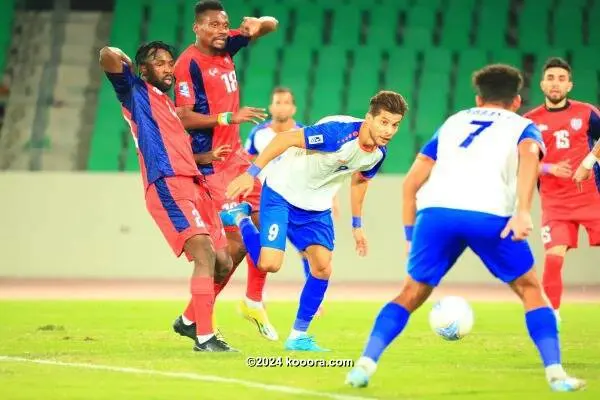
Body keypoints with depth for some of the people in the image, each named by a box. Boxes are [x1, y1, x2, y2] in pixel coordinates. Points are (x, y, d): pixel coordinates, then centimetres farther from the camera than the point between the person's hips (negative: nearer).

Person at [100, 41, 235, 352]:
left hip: (193, 186, 9)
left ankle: (189, 321, 27)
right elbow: (107, 56, -12)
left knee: (222, 261, 9)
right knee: (204, 254, -22)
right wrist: (124, 60, 9)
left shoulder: (168, 104, 29)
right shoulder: (135, 92, 5)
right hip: (168, 186, -9)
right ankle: (204, 337, -24)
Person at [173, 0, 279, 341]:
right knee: (238, 239, -10)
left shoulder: (226, 47, 7)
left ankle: (254, 301, 22)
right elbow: (183, 118, -22)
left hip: (235, 154, 9)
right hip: (212, 161, -9)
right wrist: (229, 117, -29)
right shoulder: (189, 63, -16)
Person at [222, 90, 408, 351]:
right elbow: (286, 138, -28)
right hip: (282, 195, -6)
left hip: (317, 207, 6)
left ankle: (298, 336, 11)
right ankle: (240, 217, 13)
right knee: (270, 263, -17)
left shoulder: (378, 154, -8)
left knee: (323, 267, -4)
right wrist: (251, 174, -29)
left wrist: (357, 224, 20)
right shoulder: (338, 132, -32)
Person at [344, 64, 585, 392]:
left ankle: (365, 364, 1)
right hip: (490, 215, -2)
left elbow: (411, 182, 26)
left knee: (411, 294, 16)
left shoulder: (453, 123, 34)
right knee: (530, 290, 16)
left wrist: (410, 233, 30)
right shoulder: (522, 127, 24)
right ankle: (555, 373, 6)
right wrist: (523, 211, -14)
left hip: (435, 211, 2)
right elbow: (528, 155, -2)